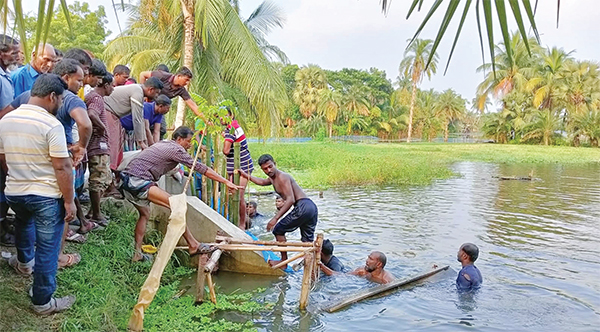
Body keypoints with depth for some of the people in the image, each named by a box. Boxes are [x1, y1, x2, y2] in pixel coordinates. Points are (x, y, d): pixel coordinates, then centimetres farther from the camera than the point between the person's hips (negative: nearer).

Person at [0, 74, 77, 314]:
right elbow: (62, 168, -20)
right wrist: (69, 201, -12)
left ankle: (24, 262, 59)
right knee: (47, 250, 4)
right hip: (46, 196, -7)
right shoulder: (52, 125, -19)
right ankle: (43, 302, 14)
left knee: (24, 221, 37)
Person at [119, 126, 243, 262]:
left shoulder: (163, 144, 21)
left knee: (145, 214, 26)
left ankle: (137, 253, 25)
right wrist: (226, 181, -9)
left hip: (126, 180, 11)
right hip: (138, 180, -11)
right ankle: (193, 245, -16)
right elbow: (200, 168, -9)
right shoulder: (176, 149, -5)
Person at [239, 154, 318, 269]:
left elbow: (291, 199, -20)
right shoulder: (273, 179, 20)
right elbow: (262, 182, 45)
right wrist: (246, 175, 45)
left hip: (303, 206, -10)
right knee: (307, 242, 12)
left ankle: (284, 262, 9)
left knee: (278, 230, 3)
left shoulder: (282, 177, -10)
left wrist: (275, 218, -23)